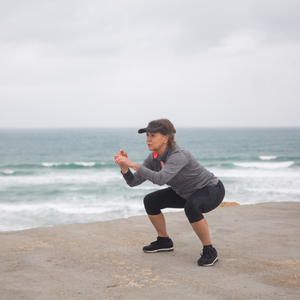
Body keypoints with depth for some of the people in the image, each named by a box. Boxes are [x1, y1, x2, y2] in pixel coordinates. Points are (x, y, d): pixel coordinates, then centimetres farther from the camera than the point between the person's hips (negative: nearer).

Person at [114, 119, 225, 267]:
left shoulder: (179, 155, -33)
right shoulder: (154, 157, -10)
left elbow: (161, 179, -48)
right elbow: (134, 181, -12)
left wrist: (134, 165, -46)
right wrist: (124, 167, -30)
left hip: (211, 190, -8)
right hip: (186, 192, 8)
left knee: (191, 207, -39)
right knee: (150, 201, 1)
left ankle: (209, 251, -20)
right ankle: (164, 241, 20)